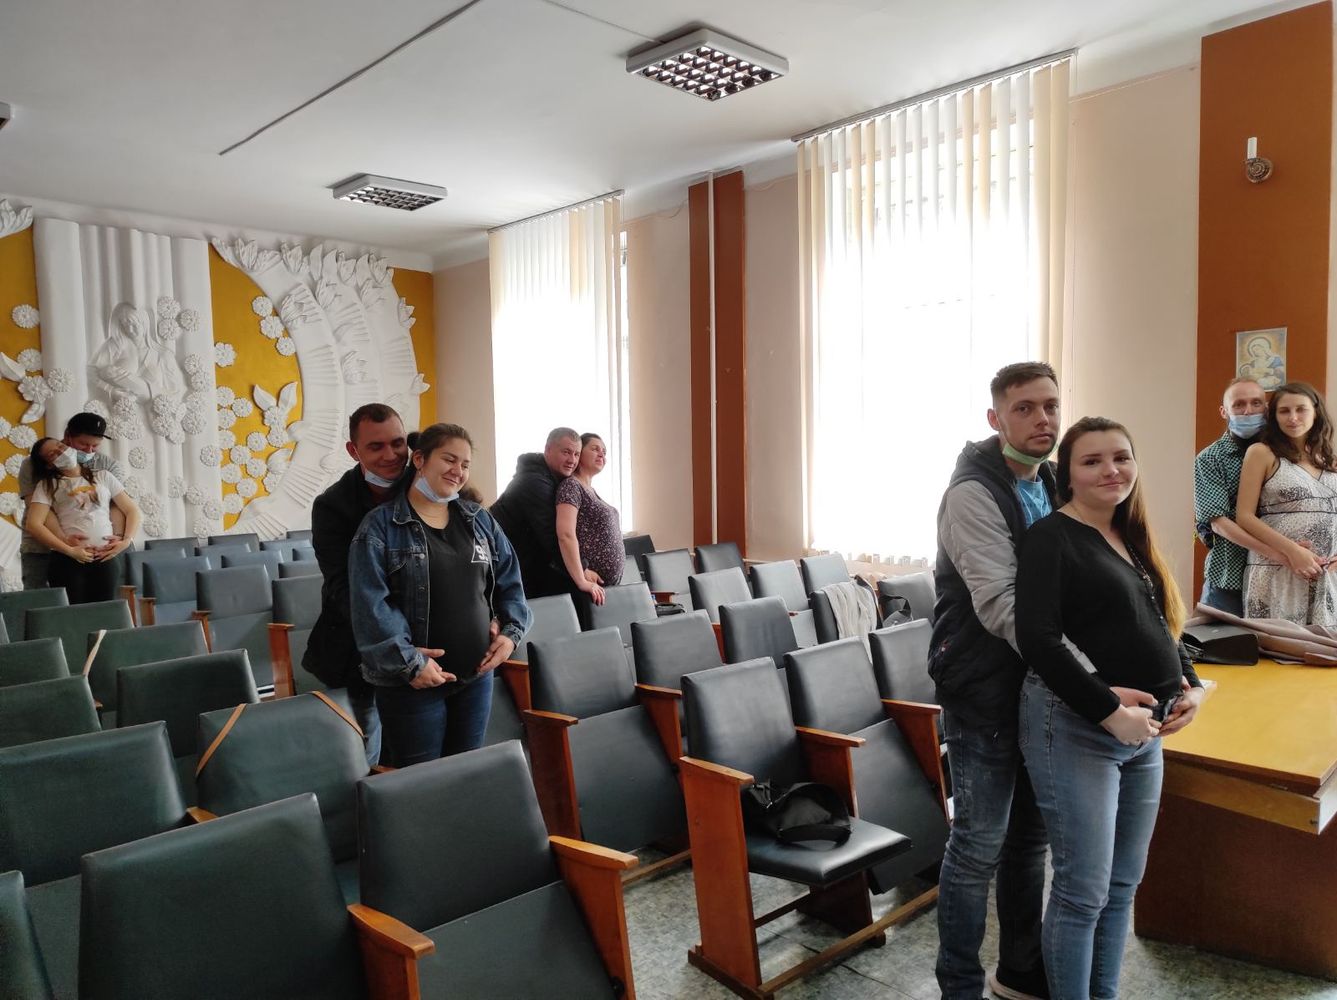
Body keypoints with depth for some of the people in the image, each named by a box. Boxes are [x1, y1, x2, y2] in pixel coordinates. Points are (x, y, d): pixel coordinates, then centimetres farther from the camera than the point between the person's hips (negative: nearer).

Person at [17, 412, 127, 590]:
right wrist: (62, 539, -31)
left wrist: (118, 536, -28)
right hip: (40, 551, -1)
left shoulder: (109, 466, 4)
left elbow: (116, 505, -8)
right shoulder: (35, 465, -2)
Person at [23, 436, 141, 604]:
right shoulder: (47, 485, 10)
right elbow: (33, 524, -3)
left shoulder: (103, 476, 17)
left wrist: (126, 541, -2)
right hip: (67, 560, -1)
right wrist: (69, 551, -12)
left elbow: (132, 510, 15)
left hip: (106, 558, 2)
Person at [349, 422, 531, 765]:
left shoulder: (479, 520, 10)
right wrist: (409, 662, -19)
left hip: (477, 676, 5)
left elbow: (509, 579, 14)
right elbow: (370, 604, -15)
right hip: (411, 683, -5)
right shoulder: (380, 526, -8)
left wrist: (512, 631, -1)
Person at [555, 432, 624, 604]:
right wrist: (582, 581, -27)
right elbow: (566, 535, -23)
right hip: (593, 585, -9)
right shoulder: (571, 485, -11)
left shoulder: (590, 490, 16)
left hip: (610, 583, 9)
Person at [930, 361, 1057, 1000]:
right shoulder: (974, 492, -17)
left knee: (1028, 835, 17)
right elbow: (1000, 604, -26)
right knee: (980, 845, 2)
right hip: (983, 691, -8)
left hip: (1035, 687, 8)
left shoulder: (1048, 485, 9)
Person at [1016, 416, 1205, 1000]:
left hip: (1145, 731, 8)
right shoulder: (1052, 537, -11)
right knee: (1083, 890, 1)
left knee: (1122, 885, 17)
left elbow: (1163, 627, 20)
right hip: (1074, 728, -8)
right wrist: (1109, 711, -23)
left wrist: (1190, 688, 3)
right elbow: (1037, 640, -21)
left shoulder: (1134, 540, 13)